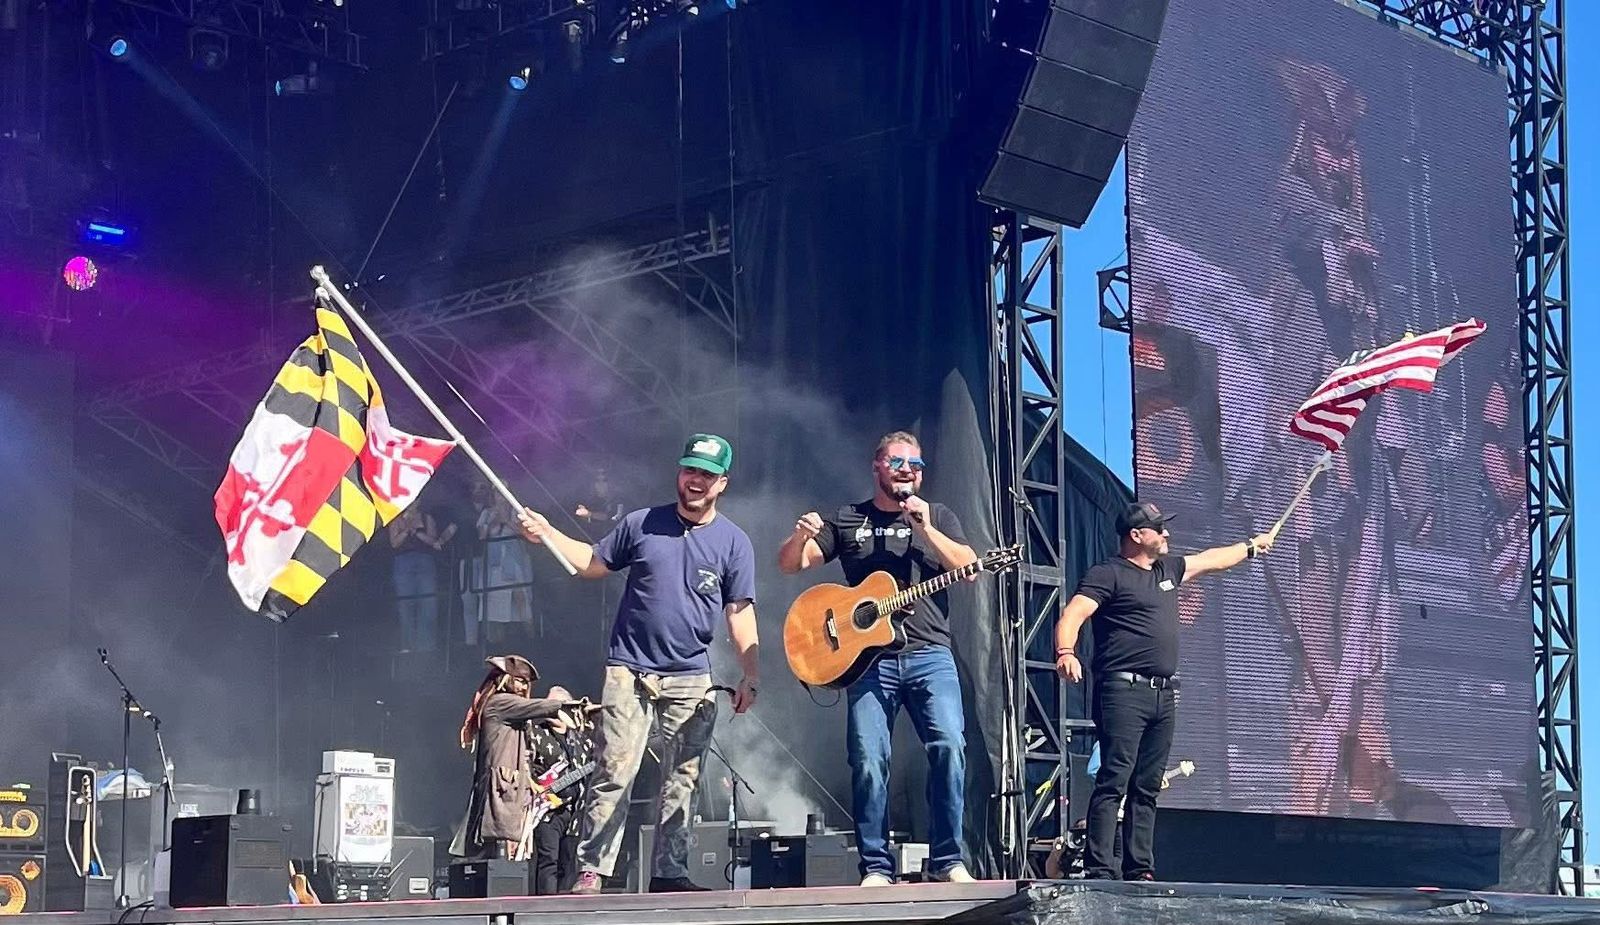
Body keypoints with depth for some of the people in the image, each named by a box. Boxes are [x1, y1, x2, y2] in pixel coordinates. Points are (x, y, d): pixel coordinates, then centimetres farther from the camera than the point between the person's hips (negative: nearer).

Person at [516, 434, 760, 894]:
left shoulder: (733, 542, 4)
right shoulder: (641, 525, 5)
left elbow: (740, 612, 3)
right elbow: (594, 563, 15)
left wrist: (751, 675, -3)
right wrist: (548, 535, 4)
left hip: (691, 678, 1)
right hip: (629, 671, -1)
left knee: (681, 782, 3)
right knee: (613, 775, -7)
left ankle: (670, 873, 9)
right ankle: (590, 872, -7)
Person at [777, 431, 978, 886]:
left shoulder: (938, 517, 16)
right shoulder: (847, 520, 15)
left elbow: (968, 567, 1)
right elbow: (789, 564, 10)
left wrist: (925, 529, -10)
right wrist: (801, 535, -13)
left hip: (929, 655, 0)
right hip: (869, 657, 0)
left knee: (949, 746, -16)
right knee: (868, 760, -9)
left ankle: (947, 860, -7)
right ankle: (877, 866, -1)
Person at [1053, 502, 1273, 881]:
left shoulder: (1167, 569, 22)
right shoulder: (1109, 574, -3)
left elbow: (1209, 560, 39)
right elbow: (1073, 614, -15)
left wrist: (1250, 547, 51)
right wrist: (1066, 652, -34)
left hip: (1164, 695, 8)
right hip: (1123, 690, -8)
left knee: (1146, 789, 8)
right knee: (1113, 782, -13)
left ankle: (1140, 871, 10)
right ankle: (1098, 871, -17)